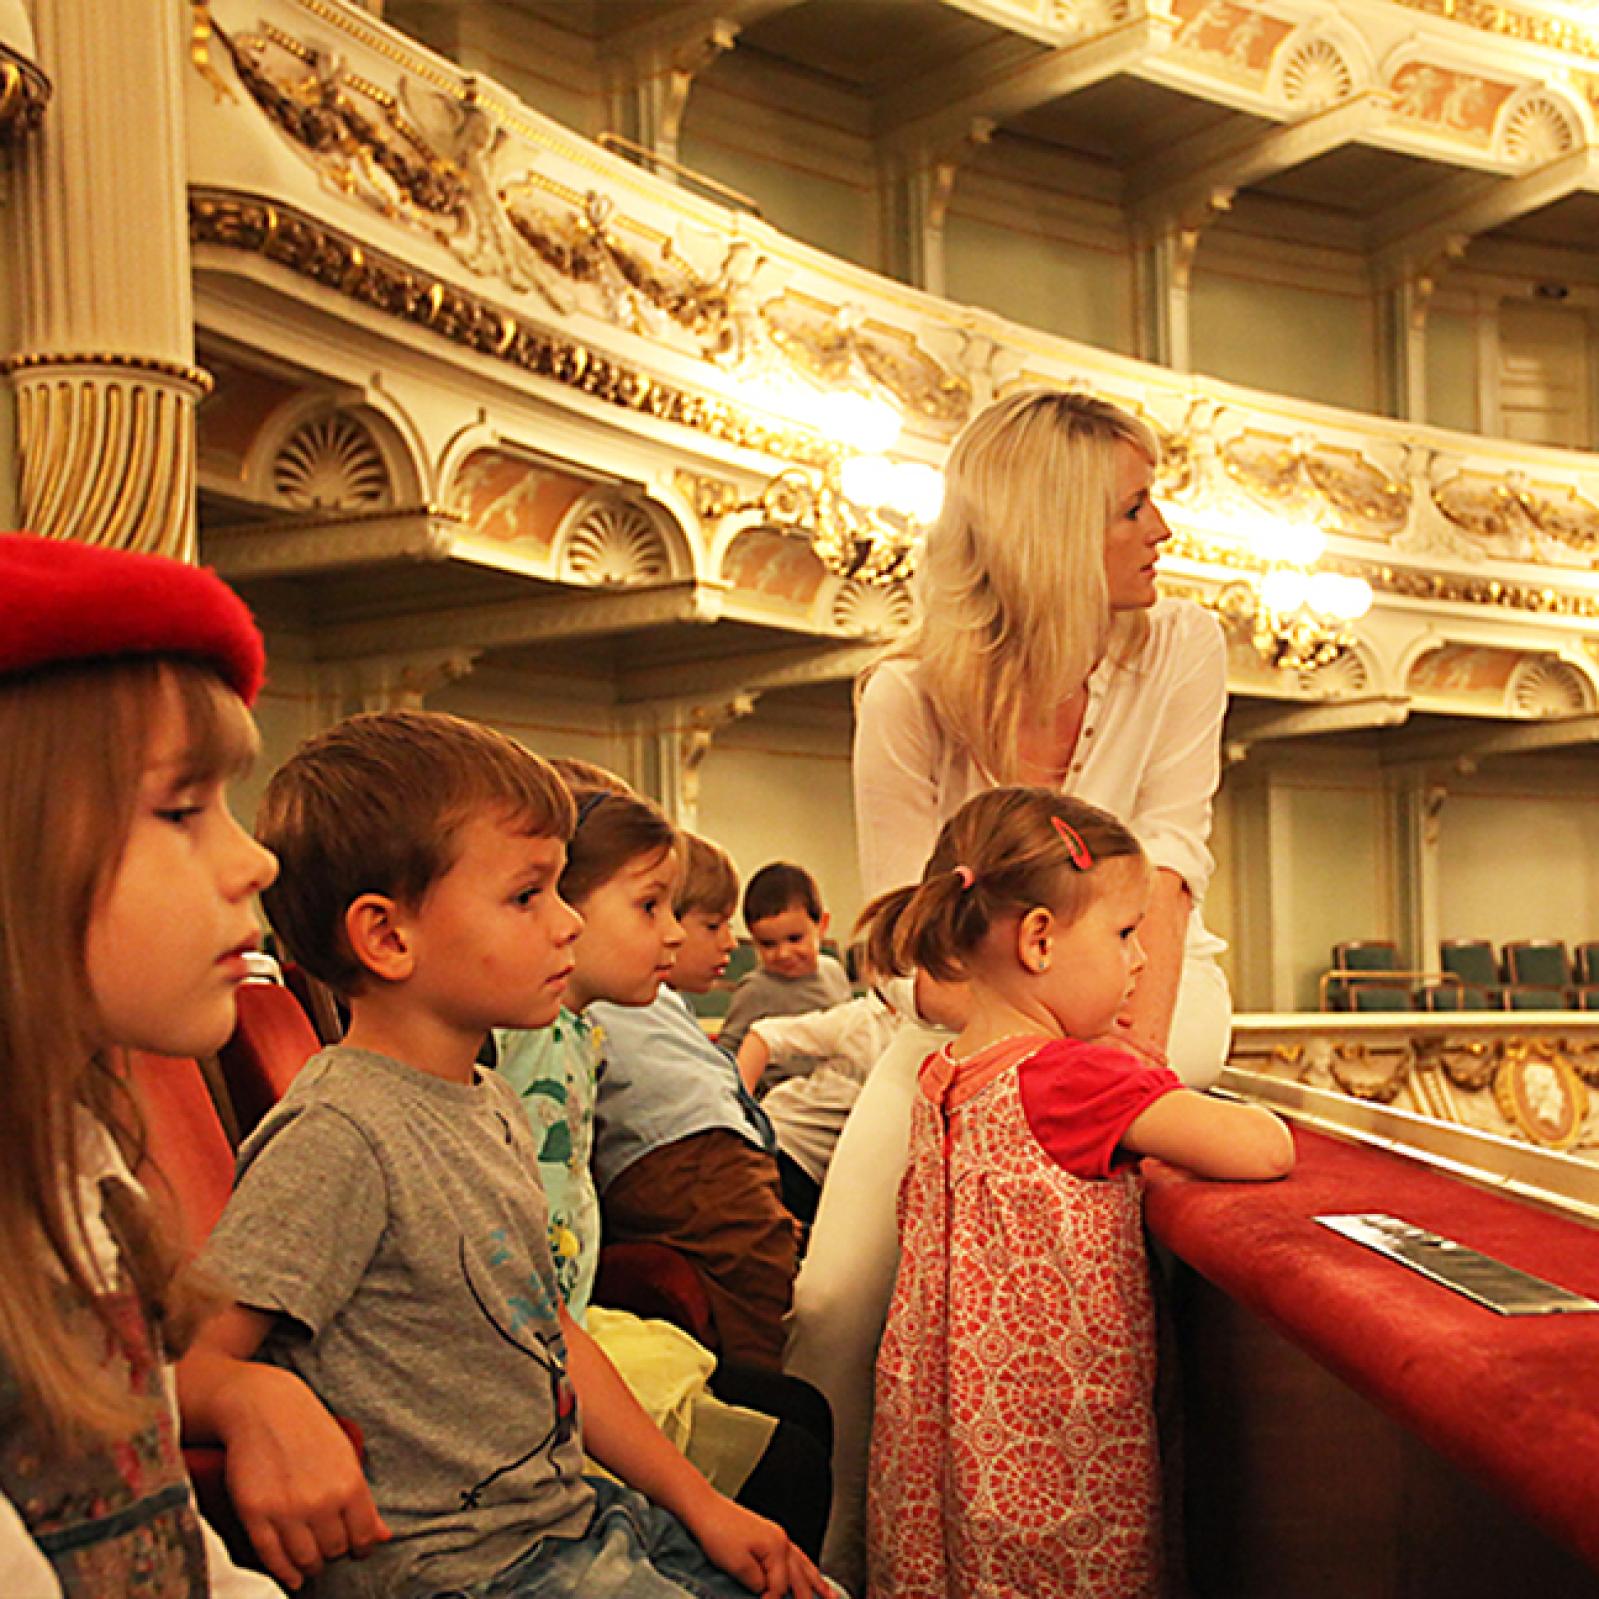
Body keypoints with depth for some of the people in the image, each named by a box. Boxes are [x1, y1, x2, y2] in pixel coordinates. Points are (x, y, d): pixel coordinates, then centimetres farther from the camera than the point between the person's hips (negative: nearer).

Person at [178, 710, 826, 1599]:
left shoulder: (494, 1107, 8)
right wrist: (268, 1407, -42)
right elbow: (188, 1359, -20)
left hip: (573, 1515, 8)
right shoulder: (335, 1139, -20)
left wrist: (702, 1503, 12)